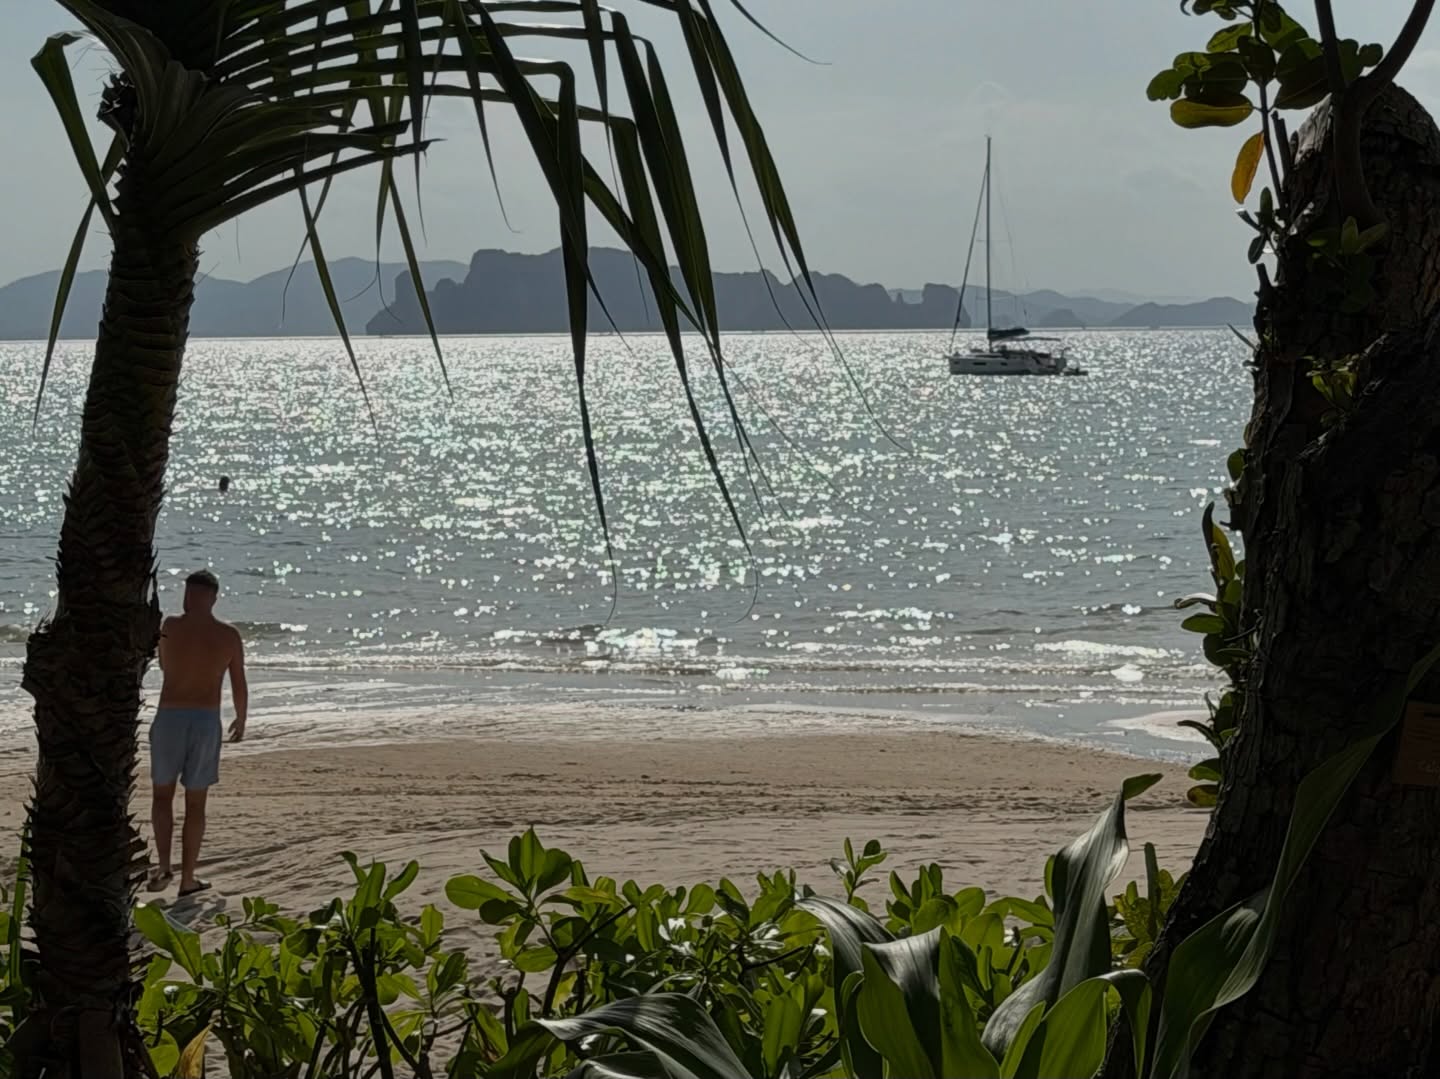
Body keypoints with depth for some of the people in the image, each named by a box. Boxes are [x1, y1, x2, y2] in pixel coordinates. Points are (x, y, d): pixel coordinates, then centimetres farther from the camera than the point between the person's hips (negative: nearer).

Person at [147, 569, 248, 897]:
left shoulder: (171, 626, -2)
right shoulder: (229, 636, -1)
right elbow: (239, 686, 5)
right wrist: (241, 720, 20)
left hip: (169, 716, 0)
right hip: (206, 721, 0)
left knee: (162, 794, 15)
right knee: (196, 803, 9)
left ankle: (164, 866, 0)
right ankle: (187, 879, 12)